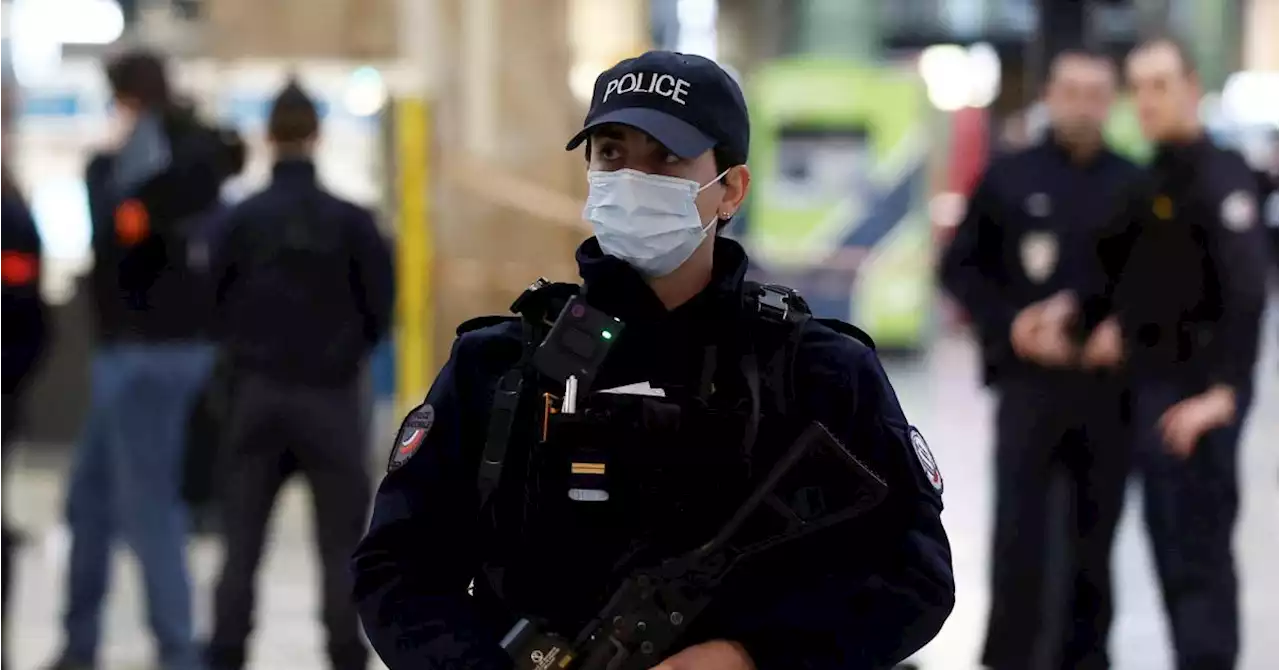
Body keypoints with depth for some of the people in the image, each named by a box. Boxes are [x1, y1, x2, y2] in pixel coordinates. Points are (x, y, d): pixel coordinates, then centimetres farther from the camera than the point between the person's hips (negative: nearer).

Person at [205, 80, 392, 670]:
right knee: (341, 542, 6)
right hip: (330, 395, -1)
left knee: (242, 540, 7)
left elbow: (214, 300, -5)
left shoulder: (242, 219, -6)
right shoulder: (350, 220, -8)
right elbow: (380, 306, -4)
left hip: (257, 392, 1)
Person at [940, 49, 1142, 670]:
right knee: (1019, 533, -8)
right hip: (1029, 380, -1)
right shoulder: (1010, 177, 4)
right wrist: (1010, 326, -9)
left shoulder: (1134, 186, 6)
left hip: (1109, 386, 2)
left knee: (1094, 537, 7)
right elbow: (960, 268, 6)